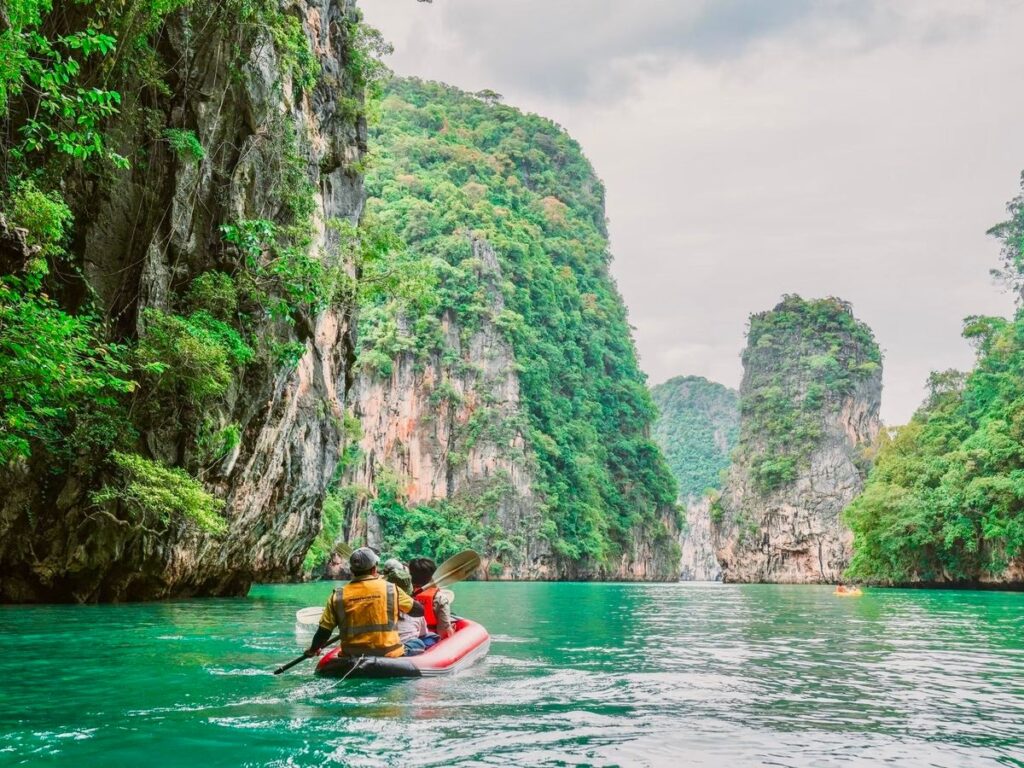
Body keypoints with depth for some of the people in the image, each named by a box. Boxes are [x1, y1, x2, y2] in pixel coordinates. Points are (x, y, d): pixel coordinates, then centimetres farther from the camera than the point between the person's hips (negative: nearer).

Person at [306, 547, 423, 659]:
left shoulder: (337, 597, -2)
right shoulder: (391, 590, -4)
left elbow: (323, 631, 2)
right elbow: (419, 611, 6)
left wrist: (313, 649, 22)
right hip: (389, 657, -2)